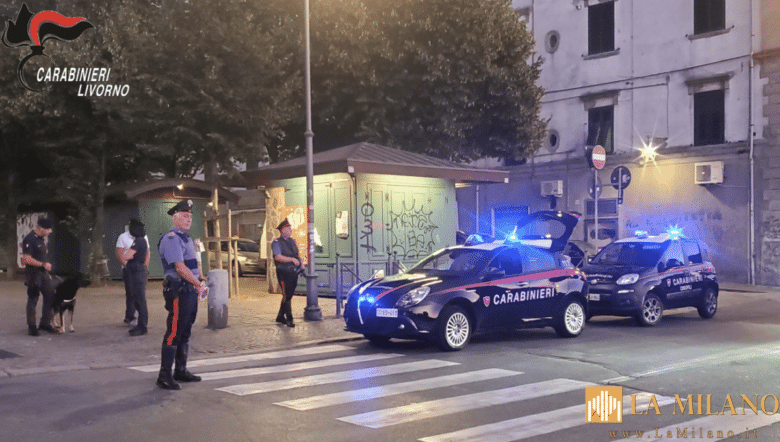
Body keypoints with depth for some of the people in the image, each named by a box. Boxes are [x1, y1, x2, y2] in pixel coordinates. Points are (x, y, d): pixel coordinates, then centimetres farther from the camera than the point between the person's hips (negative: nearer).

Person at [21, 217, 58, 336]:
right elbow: (27, 259, -22)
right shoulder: (29, 240, -17)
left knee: (50, 296, 7)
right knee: (32, 300, 0)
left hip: (43, 273, 9)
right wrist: (43, 264, -17)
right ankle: (31, 326, 10)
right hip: (33, 274, -9)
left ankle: (45, 323, 17)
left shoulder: (42, 238, 13)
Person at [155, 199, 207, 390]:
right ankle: (164, 376, -4)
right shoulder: (171, 238, -13)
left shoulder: (187, 238, 19)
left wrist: (202, 281, 8)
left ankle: (181, 371, 24)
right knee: (174, 333, -8)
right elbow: (180, 267, -19)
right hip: (178, 290, -10)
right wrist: (198, 284, -15)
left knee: (185, 332, 15)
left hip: (191, 290, 10)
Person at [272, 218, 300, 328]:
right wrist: (292, 259, -26)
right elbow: (278, 257, -20)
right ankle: (289, 320, -5)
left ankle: (280, 317, 25)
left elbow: (297, 254, 25)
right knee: (286, 296, -9)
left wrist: (300, 261, 5)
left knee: (289, 295, 12)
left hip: (294, 272, 7)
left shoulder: (292, 241, 17)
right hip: (284, 273, -7)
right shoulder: (276, 243, -6)